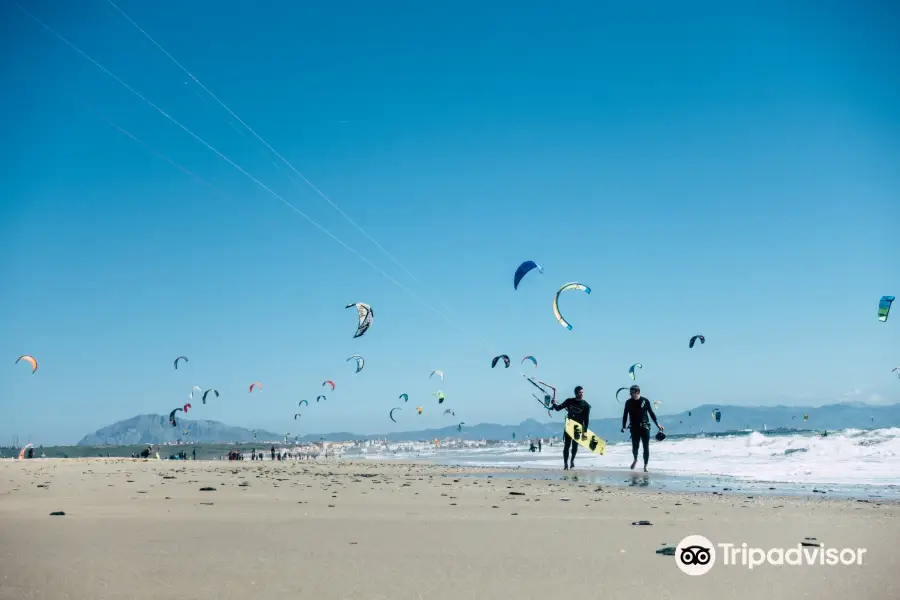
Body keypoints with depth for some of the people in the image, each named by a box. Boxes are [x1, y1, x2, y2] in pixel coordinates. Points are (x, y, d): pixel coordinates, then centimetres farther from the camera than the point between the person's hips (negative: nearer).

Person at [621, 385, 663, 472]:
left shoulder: (645, 401, -2)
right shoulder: (628, 402, 0)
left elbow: (651, 413, 5)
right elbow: (625, 415, 4)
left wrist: (657, 424, 3)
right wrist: (623, 427, -4)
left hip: (645, 427, -1)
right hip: (634, 428, 1)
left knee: (646, 448, -3)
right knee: (635, 447, 0)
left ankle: (645, 467, 7)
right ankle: (635, 460, 32)